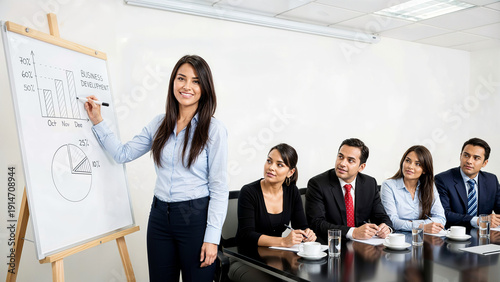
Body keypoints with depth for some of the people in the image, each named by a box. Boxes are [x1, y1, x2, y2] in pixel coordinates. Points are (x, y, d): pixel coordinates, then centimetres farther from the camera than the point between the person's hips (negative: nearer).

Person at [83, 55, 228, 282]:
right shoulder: (159, 124, 6)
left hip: (196, 216, -4)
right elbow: (122, 154, 11)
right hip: (159, 215, 5)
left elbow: (219, 188, -10)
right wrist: (97, 121, 4)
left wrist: (212, 237, -12)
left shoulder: (214, 130, -9)